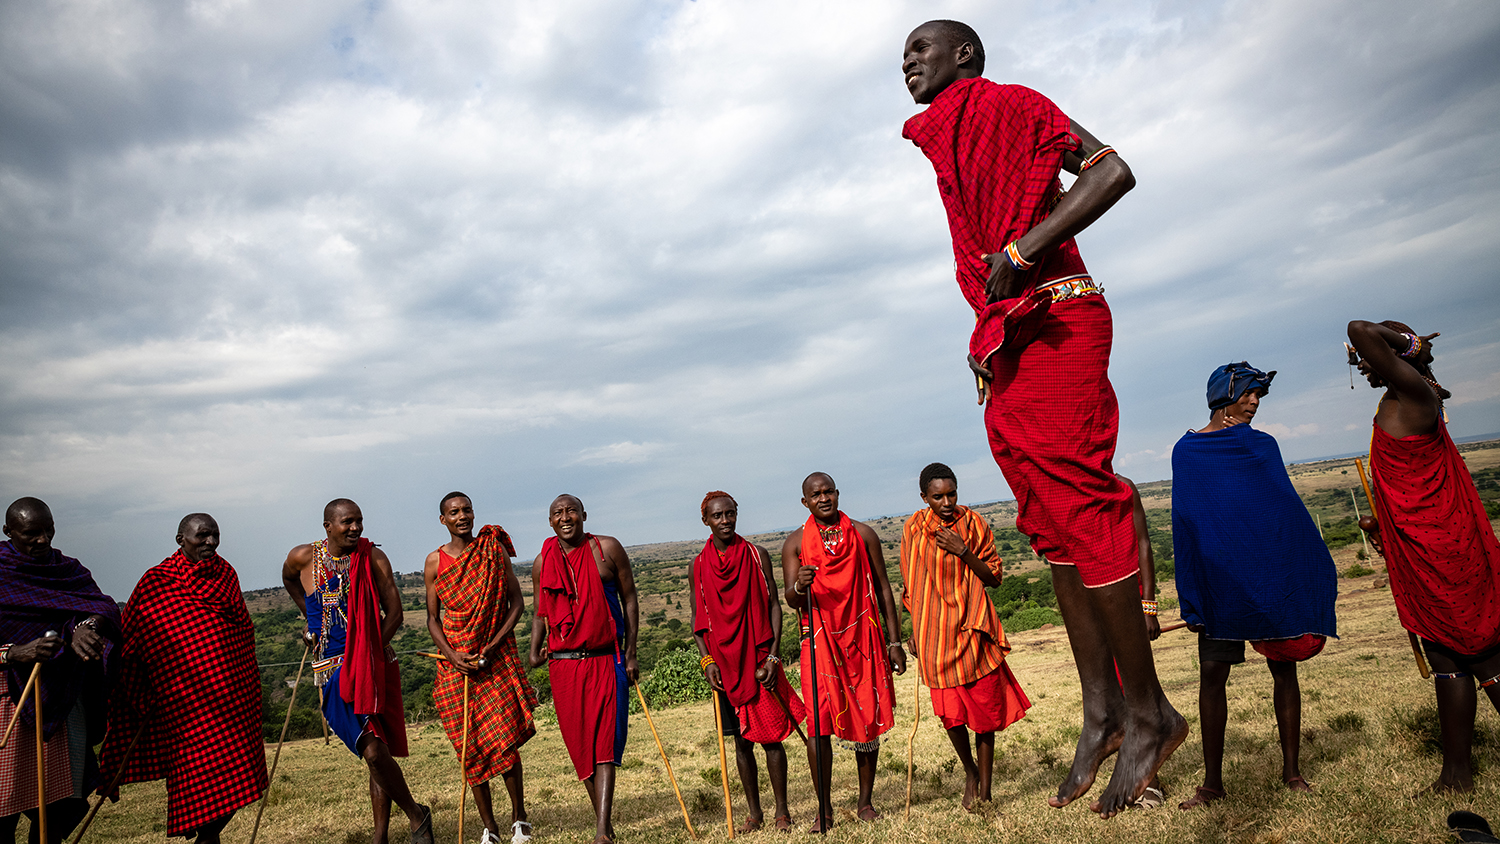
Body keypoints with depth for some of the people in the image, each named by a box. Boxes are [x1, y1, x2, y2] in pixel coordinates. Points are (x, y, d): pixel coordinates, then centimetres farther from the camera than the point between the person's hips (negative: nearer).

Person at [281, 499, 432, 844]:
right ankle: (416, 815, 11)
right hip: (332, 669, 1)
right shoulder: (303, 557, 2)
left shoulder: (373, 557, -2)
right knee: (374, 750, -6)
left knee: (377, 752, -4)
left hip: (374, 664, -1)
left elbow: (394, 613, -4)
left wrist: (368, 654, -14)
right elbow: (288, 579, 28)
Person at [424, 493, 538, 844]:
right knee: (470, 746, 3)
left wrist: (493, 645, -11)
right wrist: (453, 657, -9)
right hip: (455, 661, 2)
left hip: (497, 657, -1)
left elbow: (517, 601, 0)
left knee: (504, 738, -8)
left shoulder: (494, 549, 0)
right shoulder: (435, 561, 3)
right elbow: (433, 619, 7)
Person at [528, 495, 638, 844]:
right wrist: (535, 652, -4)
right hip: (563, 663, 3)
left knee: (605, 740, -10)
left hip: (606, 659, -3)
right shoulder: (542, 563, 6)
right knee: (579, 743, 7)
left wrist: (630, 653, -2)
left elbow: (629, 601, 3)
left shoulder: (607, 549, -1)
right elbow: (541, 614, 14)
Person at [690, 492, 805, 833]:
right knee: (742, 739, 8)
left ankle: (782, 811, 14)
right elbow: (698, 619, 7)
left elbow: (773, 606, 1)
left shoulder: (757, 555, 1)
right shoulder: (699, 566, 4)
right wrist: (706, 660, -5)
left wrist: (773, 655, -7)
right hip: (725, 664, 1)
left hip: (760, 659, -1)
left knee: (771, 735, 1)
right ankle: (754, 813, 21)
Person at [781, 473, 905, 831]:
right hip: (820, 641, -1)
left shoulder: (862, 533, 6)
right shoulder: (795, 542, 3)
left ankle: (865, 802, 21)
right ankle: (824, 807, 8)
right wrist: (799, 586, -28)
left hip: (863, 638, 1)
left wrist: (894, 641, 5)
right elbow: (791, 599, -4)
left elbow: (882, 587, 9)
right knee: (819, 724, -6)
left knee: (868, 721, 6)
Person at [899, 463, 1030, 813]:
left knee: (985, 708, 4)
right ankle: (970, 772, 25)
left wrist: (964, 552, -15)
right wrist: (914, 631, 11)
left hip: (972, 628, 0)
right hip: (934, 633, 0)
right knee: (951, 713, -3)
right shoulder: (913, 529, 1)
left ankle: (985, 790, 19)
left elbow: (995, 577, -1)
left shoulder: (973, 523, -2)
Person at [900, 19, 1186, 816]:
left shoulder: (1009, 104, 0)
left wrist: (1018, 251, -20)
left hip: (1055, 325, -9)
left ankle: (1149, 712, 1)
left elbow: (1113, 172, -11)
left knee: (1076, 503, -10)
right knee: (1052, 521, 5)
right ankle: (1101, 707, 11)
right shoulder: (948, 142, 23)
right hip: (1009, 345, 9)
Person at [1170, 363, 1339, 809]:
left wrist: (1314, 577, 3)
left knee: (1284, 668, 7)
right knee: (1212, 674, -3)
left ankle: (1291, 770, 21)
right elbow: (1187, 520, 0)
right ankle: (1212, 781, 5)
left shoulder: (1263, 445, 11)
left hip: (1273, 571, 3)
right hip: (1220, 578, -3)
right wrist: (1193, 595, -6)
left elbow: (1286, 506, 11)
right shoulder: (1186, 451, 2)